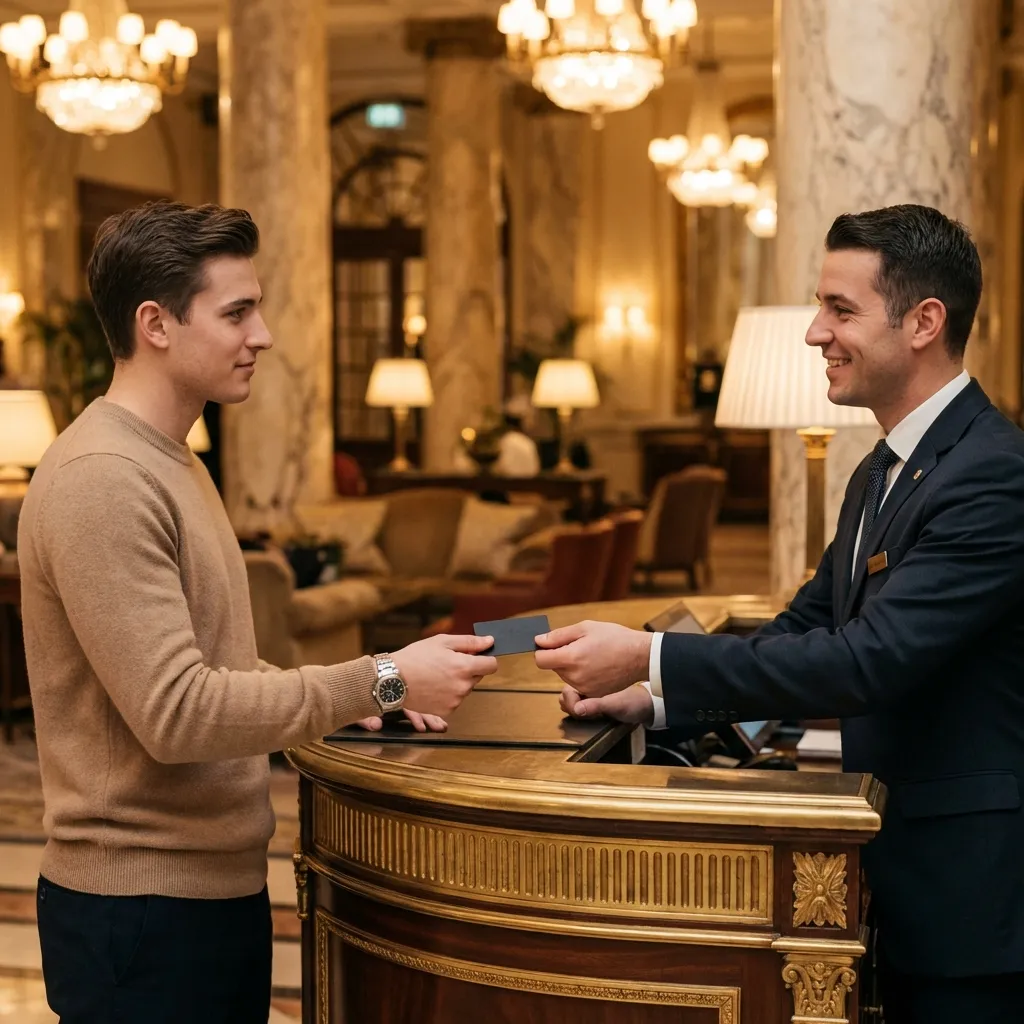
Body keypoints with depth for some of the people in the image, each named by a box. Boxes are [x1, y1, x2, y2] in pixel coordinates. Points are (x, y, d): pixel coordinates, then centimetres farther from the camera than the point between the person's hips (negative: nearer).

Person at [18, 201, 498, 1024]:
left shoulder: (171, 462, 12)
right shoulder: (100, 480, -19)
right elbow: (176, 714, -24)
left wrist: (352, 697, 4)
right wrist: (379, 682, -21)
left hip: (221, 886, 9)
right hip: (144, 907, -9)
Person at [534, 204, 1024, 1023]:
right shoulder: (878, 475, 12)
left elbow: (871, 658, -28)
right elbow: (806, 628, 14)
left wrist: (651, 658, -27)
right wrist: (652, 697, 0)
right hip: (898, 874, 9)